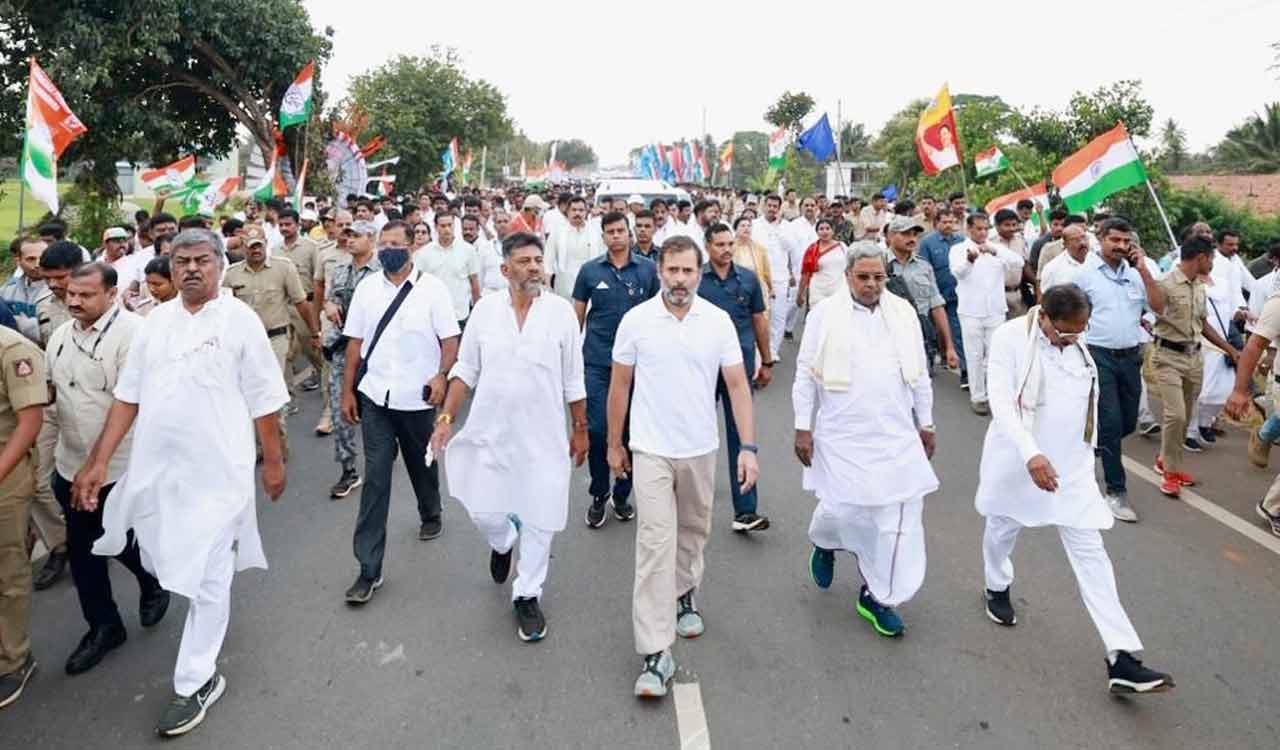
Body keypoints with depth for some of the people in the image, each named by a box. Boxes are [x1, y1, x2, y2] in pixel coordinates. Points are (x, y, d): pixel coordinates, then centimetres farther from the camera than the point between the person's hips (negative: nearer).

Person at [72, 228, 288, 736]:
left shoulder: (239, 319, -7)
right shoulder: (154, 322, 6)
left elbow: (263, 401, -5)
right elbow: (127, 397, 8)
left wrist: (274, 462, -2)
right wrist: (98, 462, 4)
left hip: (215, 470, -5)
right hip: (154, 467, 5)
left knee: (206, 578, 3)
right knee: (173, 563, 19)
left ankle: (196, 682, 17)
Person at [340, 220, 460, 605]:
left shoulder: (431, 288, -5)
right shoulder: (367, 288, 4)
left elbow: (450, 339, -8)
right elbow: (355, 342, 7)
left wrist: (441, 375, -26)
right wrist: (347, 391, 6)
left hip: (416, 397, -1)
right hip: (375, 397, 2)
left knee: (422, 464, 19)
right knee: (375, 477, -2)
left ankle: (430, 515, 50)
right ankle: (369, 570, 2)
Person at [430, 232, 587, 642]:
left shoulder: (561, 310, -7)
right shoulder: (485, 308, -2)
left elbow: (573, 379, 0)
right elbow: (465, 369, 5)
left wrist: (581, 429, 4)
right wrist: (446, 417, -2)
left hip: (543, 434, -1)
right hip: (491, 431, 2)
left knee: (539, 519, 6)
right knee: (484, 512, 10)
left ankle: (527, 596, 26)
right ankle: (503, 543, 46)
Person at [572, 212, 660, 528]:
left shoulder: (647, 269, 2)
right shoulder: (590, 270, 2)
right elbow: (578, 314, 8)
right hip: (597, 362, 0)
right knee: (597, 430, 0)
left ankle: (622, 495, 25)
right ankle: (599, 495, 18)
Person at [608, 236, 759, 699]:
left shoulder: (718, 321, -4)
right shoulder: (637, 319, -6)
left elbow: (737, 385, -3)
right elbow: (620, 384, 3)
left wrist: (748, 447, -11)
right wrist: (614, 444, 7)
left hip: (701, 449, 3)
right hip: (651, 449, -2)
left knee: (693, 532, 19)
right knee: (656, 543, -8)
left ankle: (684, 596, 46)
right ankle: (656, 653, -5)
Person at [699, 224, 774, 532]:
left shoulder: (748, 279, 3)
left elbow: (759, 320, 11)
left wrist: (767, 362, 12)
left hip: (741, 364, 1)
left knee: (741, 434, -1)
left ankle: (745, 510, 0)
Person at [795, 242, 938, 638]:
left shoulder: (904, 312, 5)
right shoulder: (824, 314, -4)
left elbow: (920, 373, 12)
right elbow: (806, 375, -2)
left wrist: (926, 423, 13)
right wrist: (803, 428, -4)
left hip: (896, 436, 3)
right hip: (843, 437, -3)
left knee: (896, 516, 3)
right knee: (843, 508, -2)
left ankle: (877, 595, 19)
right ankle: (825, 542, 35)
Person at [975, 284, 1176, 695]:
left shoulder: (1077, 342, 1)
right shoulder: (1010, 337, -17)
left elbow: (1088, 397, 13)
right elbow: (1001, 401, -24)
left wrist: (1087, 449, 17)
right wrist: (1030, 453, -36)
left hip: (1071, 464, 4)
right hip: (1019, 459, -4)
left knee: (1090, 553, -1)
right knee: (1003, 529, 19)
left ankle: (1121, 660, -1)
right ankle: (997, 588, 50)